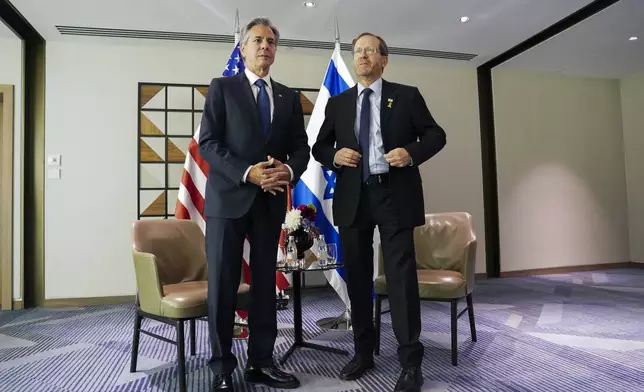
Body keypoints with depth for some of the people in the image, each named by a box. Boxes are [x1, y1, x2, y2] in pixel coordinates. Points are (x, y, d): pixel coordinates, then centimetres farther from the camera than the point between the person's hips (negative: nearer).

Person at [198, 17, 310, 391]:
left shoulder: (289, 96, 14)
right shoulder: (222, 87, 4)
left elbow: (301, 147, 9)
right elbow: (208, 143, -6)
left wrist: (289, 171, -13)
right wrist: (247, 173, -19)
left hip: (271, 201, 4)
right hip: (228, 198, -3)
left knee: (266, 283, 8)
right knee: (223, 285, 1)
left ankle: (261, 362, 21)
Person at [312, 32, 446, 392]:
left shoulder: (407, 96, 7)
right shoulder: (338, 103, 14)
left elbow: (436, 135, 6)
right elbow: (319, 146, 15)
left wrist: (412, 153, -14)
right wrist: (334, 155, -7)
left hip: (395, 194, -3)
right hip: (353, 197, 3)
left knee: (402, 276, -3)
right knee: (357, 277, 10)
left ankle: (411, 362, 9)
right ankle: (363, 352, 25)